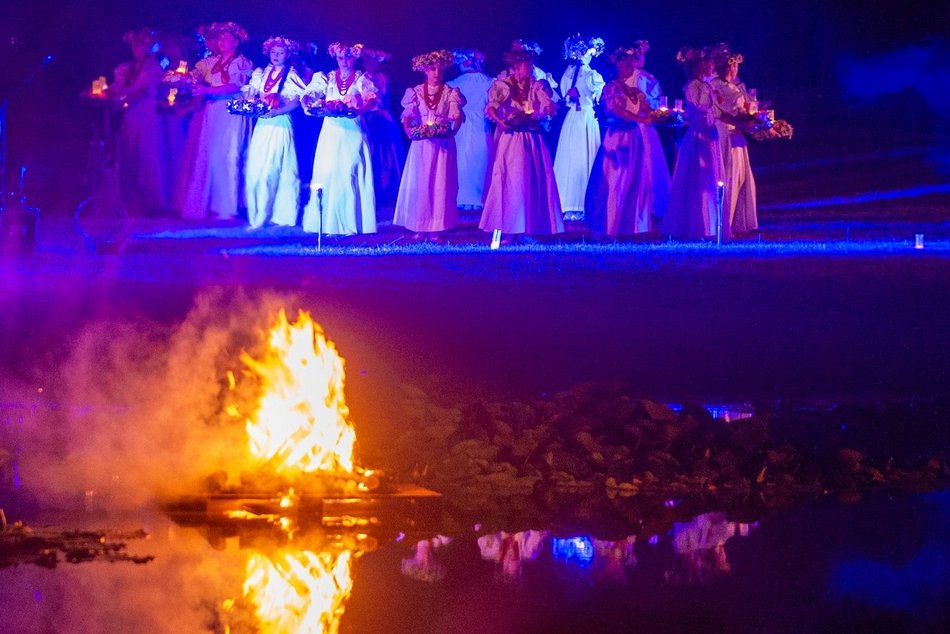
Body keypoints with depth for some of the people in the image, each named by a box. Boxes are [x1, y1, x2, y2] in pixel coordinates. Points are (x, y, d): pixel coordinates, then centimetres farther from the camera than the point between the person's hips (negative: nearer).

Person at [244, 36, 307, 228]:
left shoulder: (291, 75, 0)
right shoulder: (262, 73, 15)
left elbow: (296, 102, -9)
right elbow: (251, 95, 17)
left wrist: (277, 111, -20)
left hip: (280, 125, -5)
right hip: (262, 125, 5)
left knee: (269, 170, -9)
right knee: (255, 170, 1)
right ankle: (257, 215, 8)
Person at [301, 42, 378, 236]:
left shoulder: (362, 80, 6)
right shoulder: (327, 78, 12)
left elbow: (371, 100, -11)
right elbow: (309, 96, 3)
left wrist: (357, 109, -31)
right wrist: (310, 104, -21)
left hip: (353, 133, -2)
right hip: (331, 132, 2)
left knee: (350, 174, -7)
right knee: (327, 174, -3)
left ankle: (351, 223, -3)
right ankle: (327, 223, 1)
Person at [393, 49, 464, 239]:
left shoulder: (450, 93, 6)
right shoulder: (415, 92, 7)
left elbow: (456, 117, -5)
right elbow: (407, 117, 1)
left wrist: (452, 130, -24)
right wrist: (409, 131, -18)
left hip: (443, 143, -1)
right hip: (421, 144, 1)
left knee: (440, 183, -3)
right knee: (419, 182, -1)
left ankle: (436, 227, -2)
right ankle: (420, 228, 2)